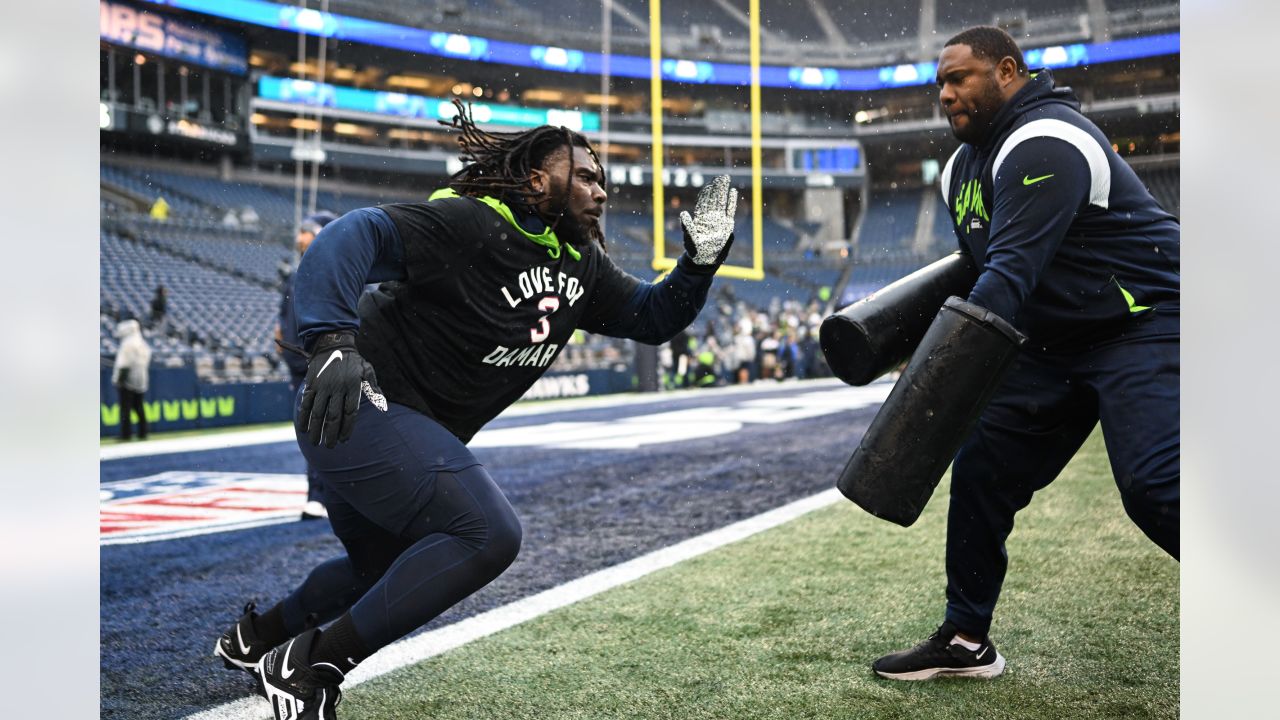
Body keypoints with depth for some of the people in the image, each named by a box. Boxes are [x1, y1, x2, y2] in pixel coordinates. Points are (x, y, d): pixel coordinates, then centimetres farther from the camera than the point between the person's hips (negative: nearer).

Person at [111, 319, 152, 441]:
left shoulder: (128, 343, -11)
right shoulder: (143, 344, 15)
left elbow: (124, 363, -16)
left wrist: (118, 378, -13)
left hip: (127, 380, -8)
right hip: (141, 381, 8)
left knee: (125, 407, -6)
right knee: (138, 407, 13)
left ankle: (126, 435, -8)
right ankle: (142, 433, 13)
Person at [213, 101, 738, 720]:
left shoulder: (582, 265, 8)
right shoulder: (471, 224, -19)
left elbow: (652, 318, 14)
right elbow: (358, 235, -30)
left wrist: (701, 257, -3)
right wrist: (333, 342, -44)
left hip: (412, 436, 10)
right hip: (354, 407, -10)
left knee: (383, 566, 27)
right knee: (486, 535, -22)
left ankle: (256, 637, 50)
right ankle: (310, 668, -12)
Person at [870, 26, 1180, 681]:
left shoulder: (1045, 144, -20)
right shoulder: (963, 167, 11)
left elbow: (1013, 268, -32)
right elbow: (977, 268, 17)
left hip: (1144, 325, -9)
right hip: (1055, 343, 9)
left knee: (1154, 487, -23)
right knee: (982, 469, 3)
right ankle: (966, 640, 15)